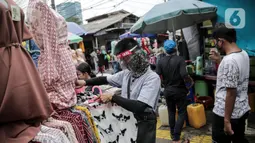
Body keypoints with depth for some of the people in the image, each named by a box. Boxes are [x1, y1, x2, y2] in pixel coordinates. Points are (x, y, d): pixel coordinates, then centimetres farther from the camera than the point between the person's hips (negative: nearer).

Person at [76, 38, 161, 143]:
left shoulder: (152, 78, -22)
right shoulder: (126, 73, 0)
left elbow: (139, 107, -31)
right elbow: (105, 79, 14)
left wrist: (112, 97, -25)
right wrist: (85, 82, 3)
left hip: (144, 123, -6)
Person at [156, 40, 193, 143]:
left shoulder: (161, 61, -4)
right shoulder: (180, 59, -16)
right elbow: (184, 75, -25)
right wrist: (191, 82, -5)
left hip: (167, 91, 4)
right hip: (179, 90, -4)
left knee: (171, 112, 19)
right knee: (182, 113, 7)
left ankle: (173, 135, 32)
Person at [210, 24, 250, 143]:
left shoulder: (229, 61, -25)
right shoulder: (244, 54, 3)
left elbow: (231, 93, -25)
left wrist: (227, 120, -19)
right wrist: (219, 61, 11)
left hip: (225, 113, -9)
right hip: (242, 110, 9)